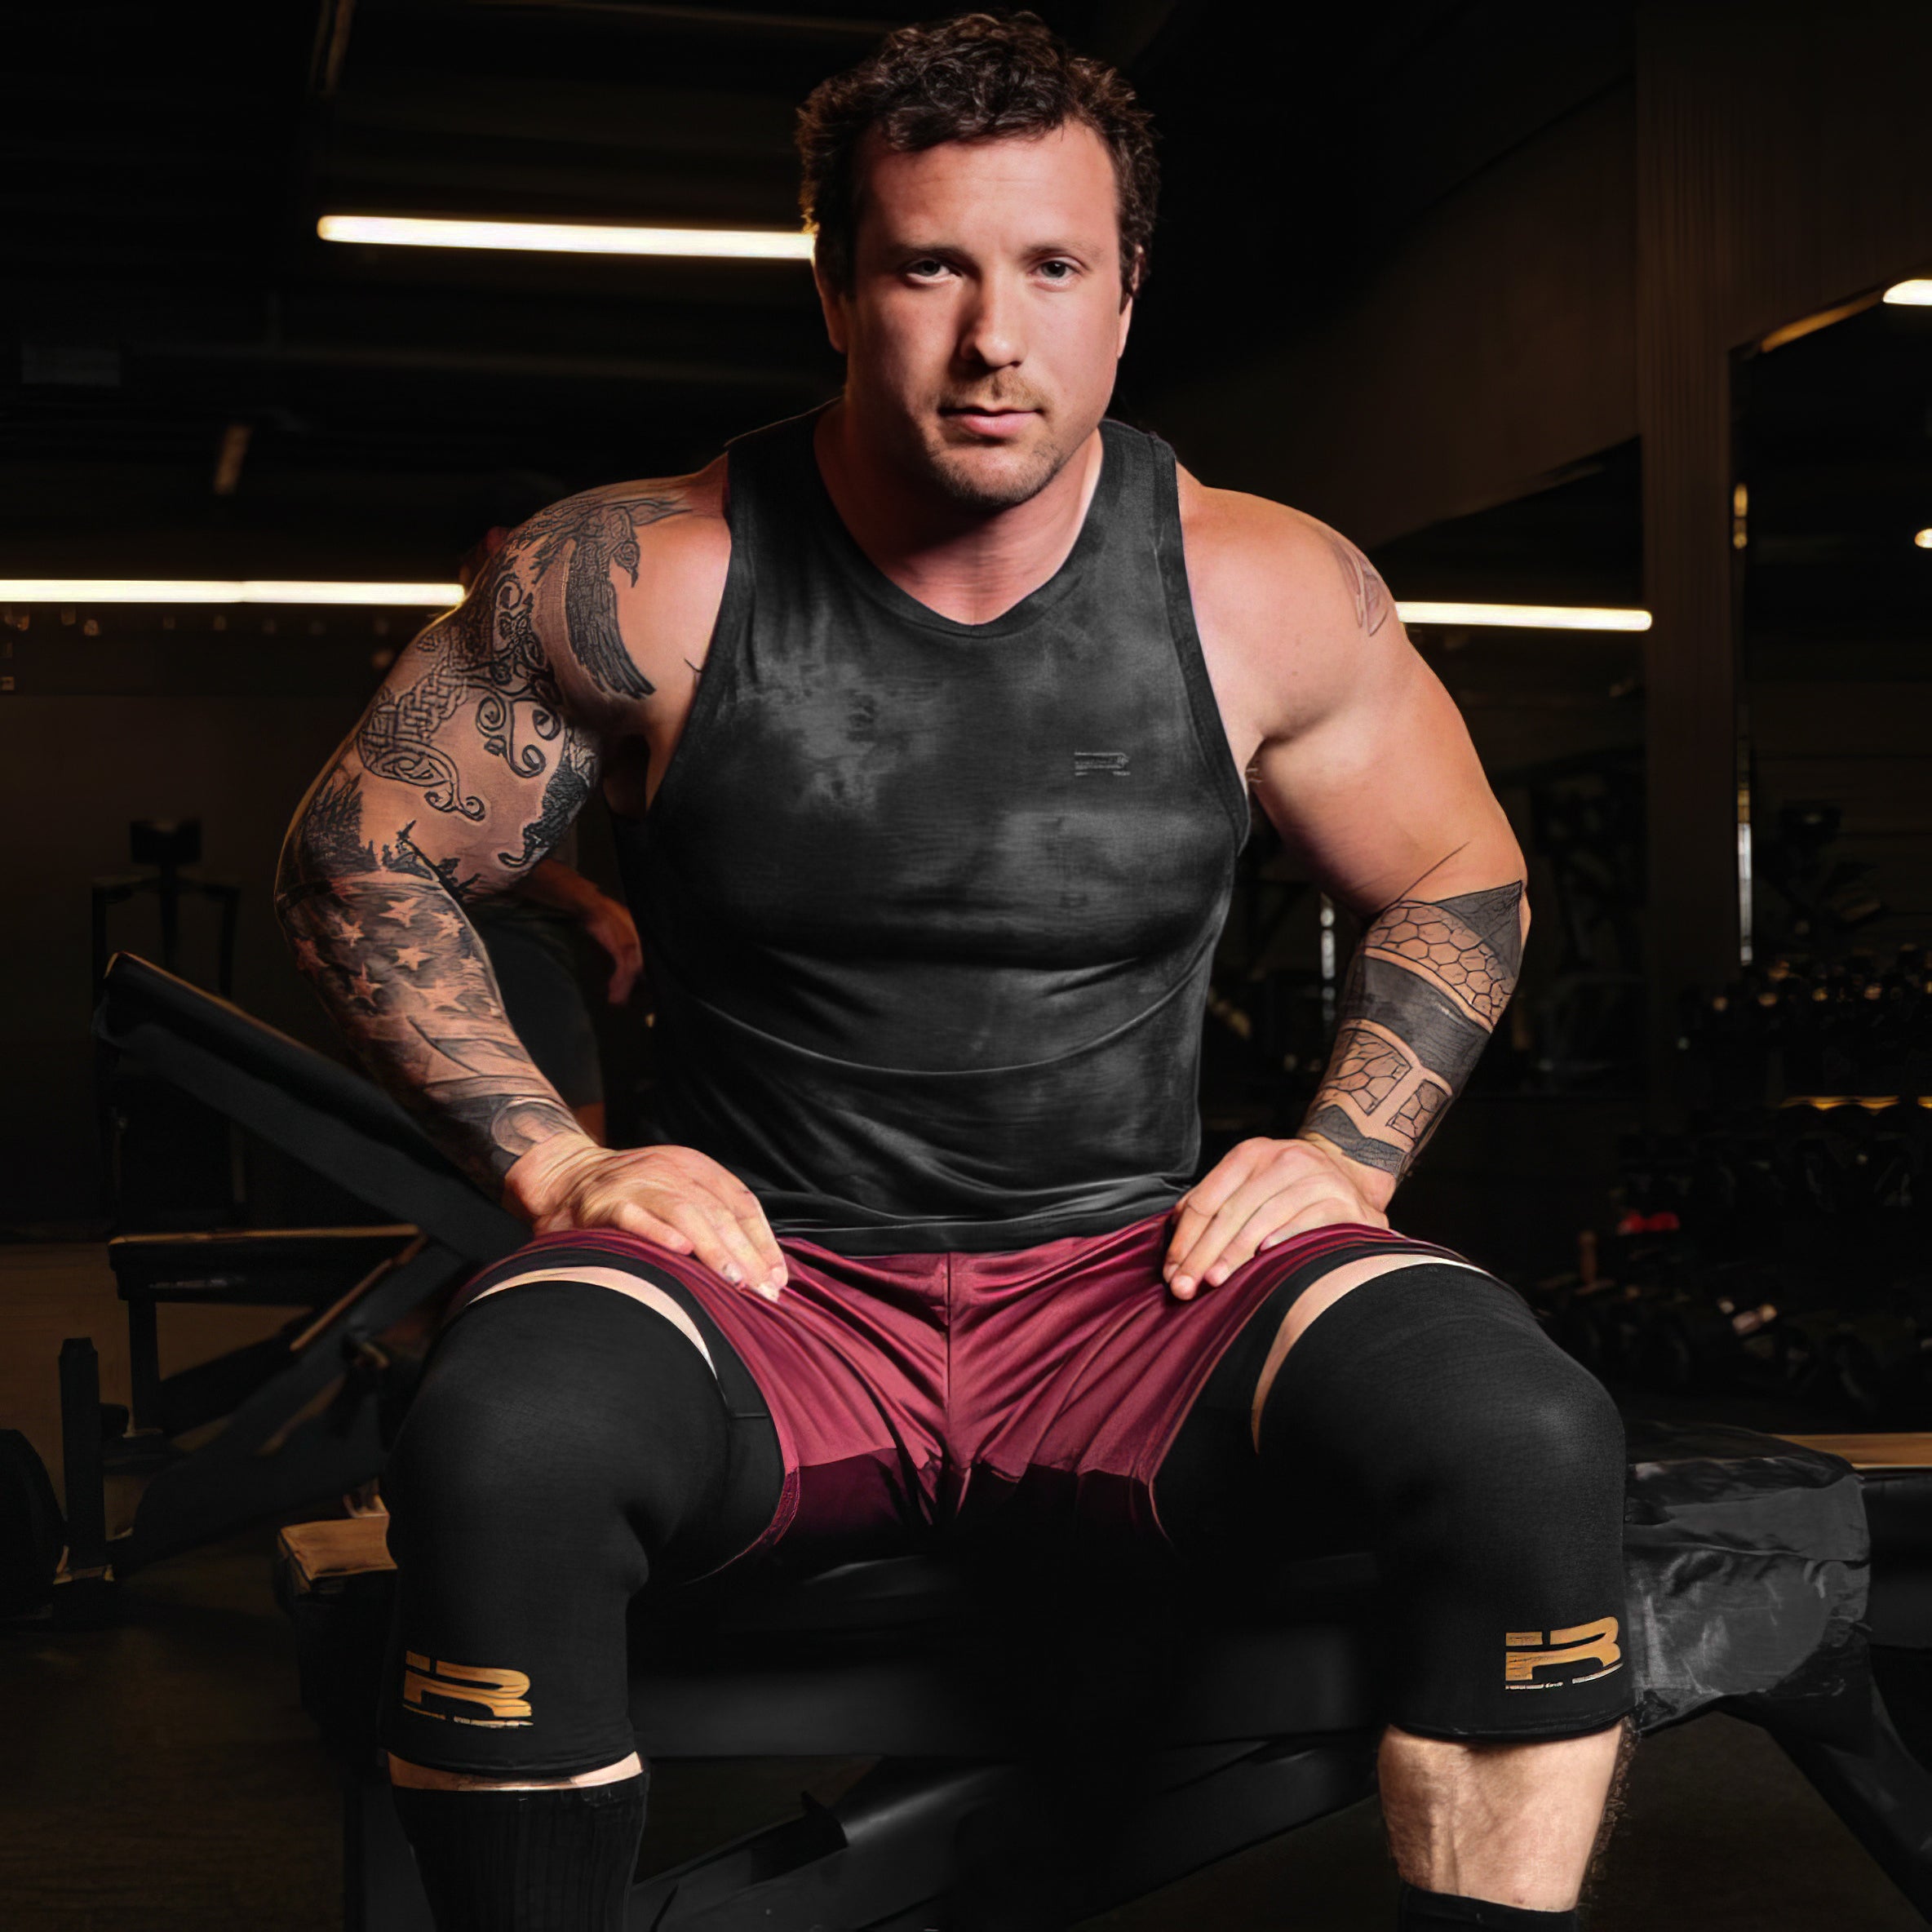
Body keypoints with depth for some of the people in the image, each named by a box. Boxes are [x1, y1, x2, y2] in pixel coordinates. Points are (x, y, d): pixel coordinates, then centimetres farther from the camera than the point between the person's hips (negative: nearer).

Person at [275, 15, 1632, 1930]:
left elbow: (1459, 885, 15)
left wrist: (1350, 1151, 0)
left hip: (1137, 1280, 1)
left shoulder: (1268, 594, -1)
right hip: (769, 1284, -1)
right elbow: (360, 853, 6)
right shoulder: (643, 582, -5)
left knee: (1529, 1441, -28)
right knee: (500, 1444, -35)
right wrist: (549, 1157, -5)